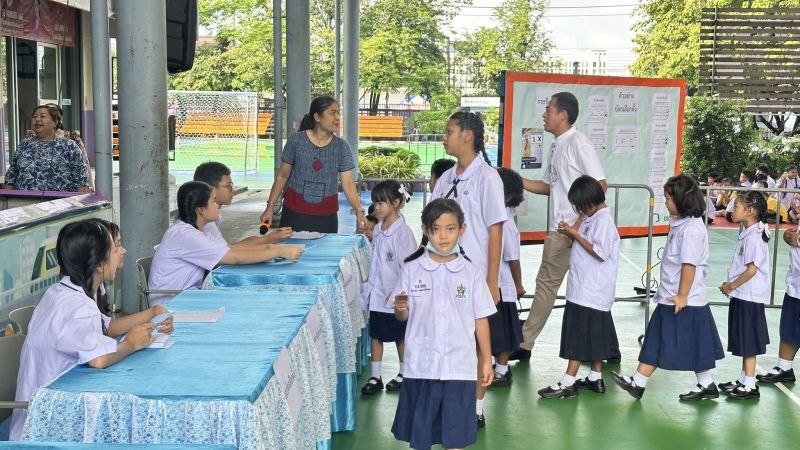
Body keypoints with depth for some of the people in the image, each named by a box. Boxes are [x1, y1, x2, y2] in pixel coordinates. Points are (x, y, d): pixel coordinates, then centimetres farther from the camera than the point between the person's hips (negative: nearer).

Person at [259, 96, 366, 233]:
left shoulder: (341, 147, -2)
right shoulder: (296, 140, -5)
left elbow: (348, 183, -7)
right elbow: (282, 176, 1)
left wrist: (358, 211, -20)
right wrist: (270, 207, -2)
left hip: (326, 216, 1)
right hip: (294, 212, -1)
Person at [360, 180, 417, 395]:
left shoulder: (403, 232, -18)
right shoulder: (378, 229, 5)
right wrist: (370, 286, 15)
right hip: (377, 294, 7)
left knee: (401, 336, 10)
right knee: (376, 335, 11)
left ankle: (404, 373, 26)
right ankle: (375, 377, 19)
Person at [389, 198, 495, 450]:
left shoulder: (470, 273, -1)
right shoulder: (412, 270, -2)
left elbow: (481, 318, 4)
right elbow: (403, 316, 3)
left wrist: (486, 360, 5)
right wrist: (400, 308, -20)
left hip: (459, 367, 0)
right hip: (420, 365, 0)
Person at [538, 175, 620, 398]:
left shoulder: (604, 220, -16)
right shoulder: (591, 217, 12)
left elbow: (600, 253, -22)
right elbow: (583, 244, 15)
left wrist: (575, 234, -17)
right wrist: (570, 231, -3)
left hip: (591, 290, -9)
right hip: (584, 288, 9)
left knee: (580, 334, -6)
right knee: (594, 334, 15)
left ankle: (568, 383, -3)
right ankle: (595, 378, 24)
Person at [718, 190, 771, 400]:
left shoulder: (754, 237, -19)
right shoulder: (747, 234, 11)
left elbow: (752, 269, -22)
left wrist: (731, 286, -12)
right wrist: (731, 284, 8)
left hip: (749, 297, -10)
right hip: (742, 296, 10)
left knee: (748, 343, -1)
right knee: (743, 342, 17)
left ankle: (750, 386, 7)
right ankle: (743, 380, 28)